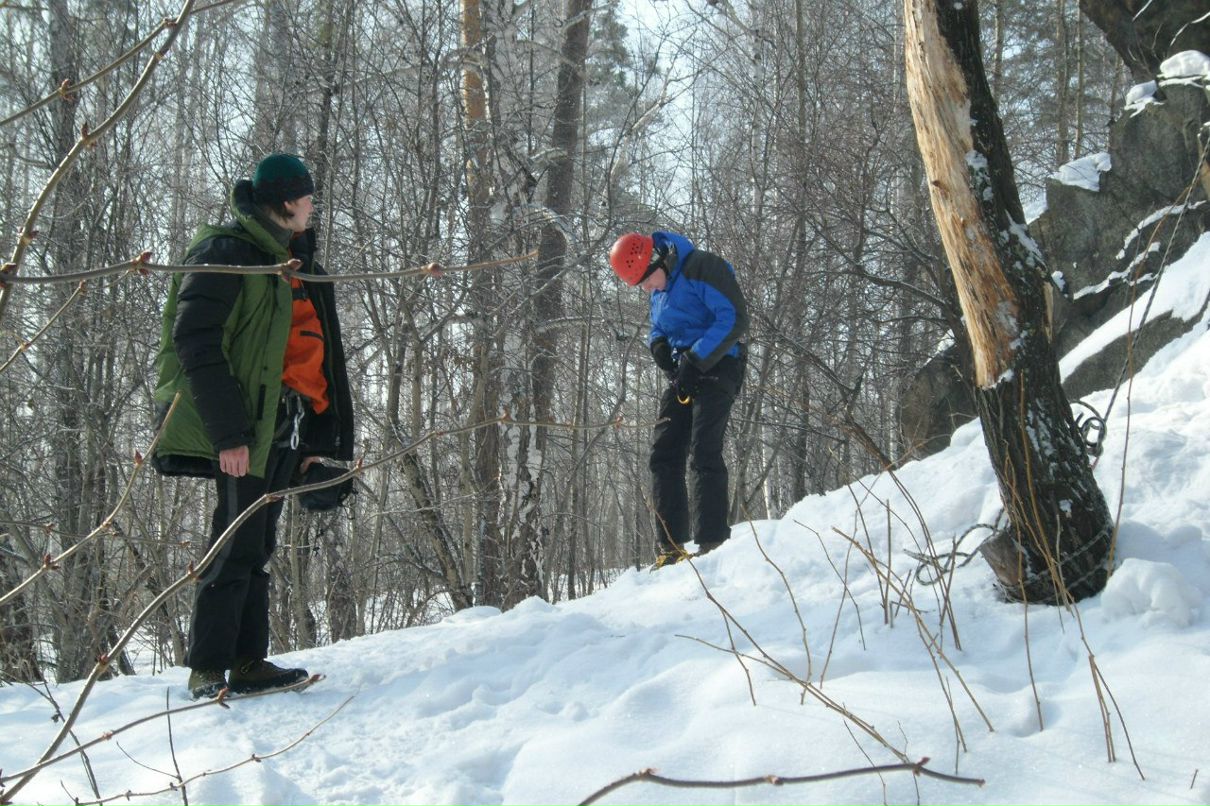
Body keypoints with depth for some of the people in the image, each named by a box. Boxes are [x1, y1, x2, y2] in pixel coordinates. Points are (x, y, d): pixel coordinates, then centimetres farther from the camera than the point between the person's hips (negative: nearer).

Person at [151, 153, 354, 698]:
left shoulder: (292, 263, 21)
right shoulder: (225, 253, -7)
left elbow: (316, 357, 23)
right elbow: (195, 343, -16)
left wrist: (316, 437, 16)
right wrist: (228, 433, -21)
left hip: (281, 427, 8)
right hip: (241, 428, -8)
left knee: (255, 548, 10)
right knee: (237, 547, -8)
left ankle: (246, 661, 14)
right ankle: (207, 671, -1)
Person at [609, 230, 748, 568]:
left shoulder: (702, 268, -14)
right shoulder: (661, 289, 13)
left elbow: (734, 318, -19)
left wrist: (695, 360, -21)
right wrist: (658, 344, 1)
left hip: (716, 367, -9)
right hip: (684, 376, 9)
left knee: (704, 453, -18)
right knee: (664, 455, 1)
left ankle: (713, 543, -18)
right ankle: (670, 547, 2)